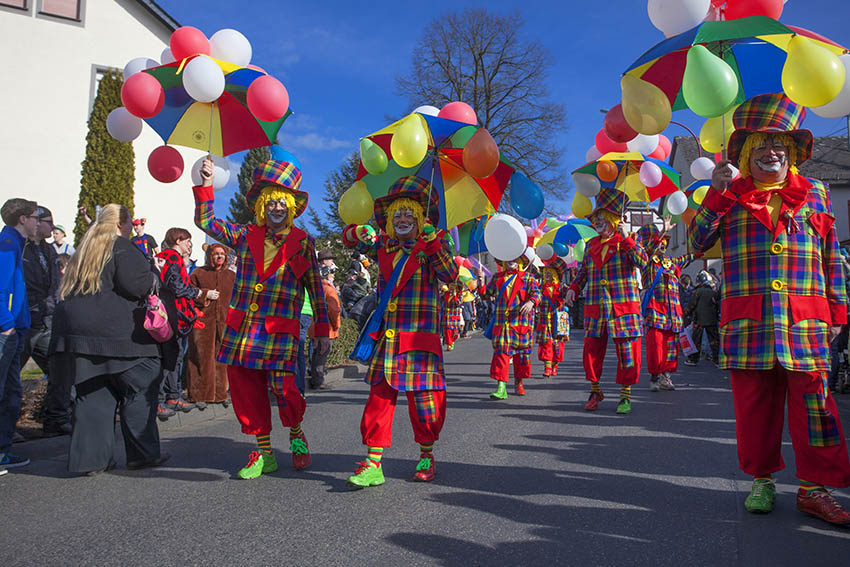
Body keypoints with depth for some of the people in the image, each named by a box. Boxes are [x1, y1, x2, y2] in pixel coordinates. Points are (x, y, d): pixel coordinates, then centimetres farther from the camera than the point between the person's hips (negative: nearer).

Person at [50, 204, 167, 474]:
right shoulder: (121, 247, -6)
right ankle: (143, 454, 7)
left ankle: (90, 457, 11)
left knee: (92, 392, 11)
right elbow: (137, 284, -16)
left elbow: (68, 291, 25)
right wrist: (153, 277, 3)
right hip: (114, 333, -8)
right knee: (140, 389, 2)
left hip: (77, 328, 8)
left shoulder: (85, 249, 21)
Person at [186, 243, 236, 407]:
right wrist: (205, 295, -9)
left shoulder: (231, 275, 13)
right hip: (203, 321, -2)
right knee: (202, 358, -3)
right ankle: (199, 395, 5)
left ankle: (220, 394, 14)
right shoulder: (198, 273, 5)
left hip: (224, 321, 3)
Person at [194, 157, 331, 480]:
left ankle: (296, 436, 20)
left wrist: (322, 329, 5)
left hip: (280, 330, -3)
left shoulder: (302, 242, 5)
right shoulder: (246, 236, 11)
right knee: (245, 390, 4)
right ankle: (264, 454, 20)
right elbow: (206, 222, 11)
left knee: (283, 388, -12)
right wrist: (206, 185, -1)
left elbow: (316, 288, 7)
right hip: (241, 328, 3)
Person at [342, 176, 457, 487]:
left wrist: (433, 244, -26)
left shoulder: (429, 247, 0)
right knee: (379, 396, 2)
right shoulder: (383, 246, 12)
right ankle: (373, 463, 9)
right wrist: (354, 235, 0)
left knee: (423, 397, 4)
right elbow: (356, 241, 24)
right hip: (386, 336, 4)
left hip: (420, 338, -4)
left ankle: (426, 457, 24)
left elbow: (450, 276, -15)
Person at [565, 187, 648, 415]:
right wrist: (574, 288, 10)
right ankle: (595, 390, 19)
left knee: (626, 351, -2)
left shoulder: (627, 242, 2)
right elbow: (583, 271, 25)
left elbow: (642, 262, -14)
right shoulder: (591, 245, 16)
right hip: (595, 308, 4)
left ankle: (625, 395, 9)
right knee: (592, 350, 4)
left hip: (623, 307, -4)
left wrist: (626, 238, -19)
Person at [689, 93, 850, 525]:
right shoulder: (731, 196, 11)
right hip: (747, 322, 0)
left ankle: (813, 488, 10)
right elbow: (697, 243, 0)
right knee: (754, 402, 3)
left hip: (805, 320, 1)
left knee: (812, 401, -1)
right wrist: (715, 194, -9)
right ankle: (762, 480, 17)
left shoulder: (814, 194, 14)